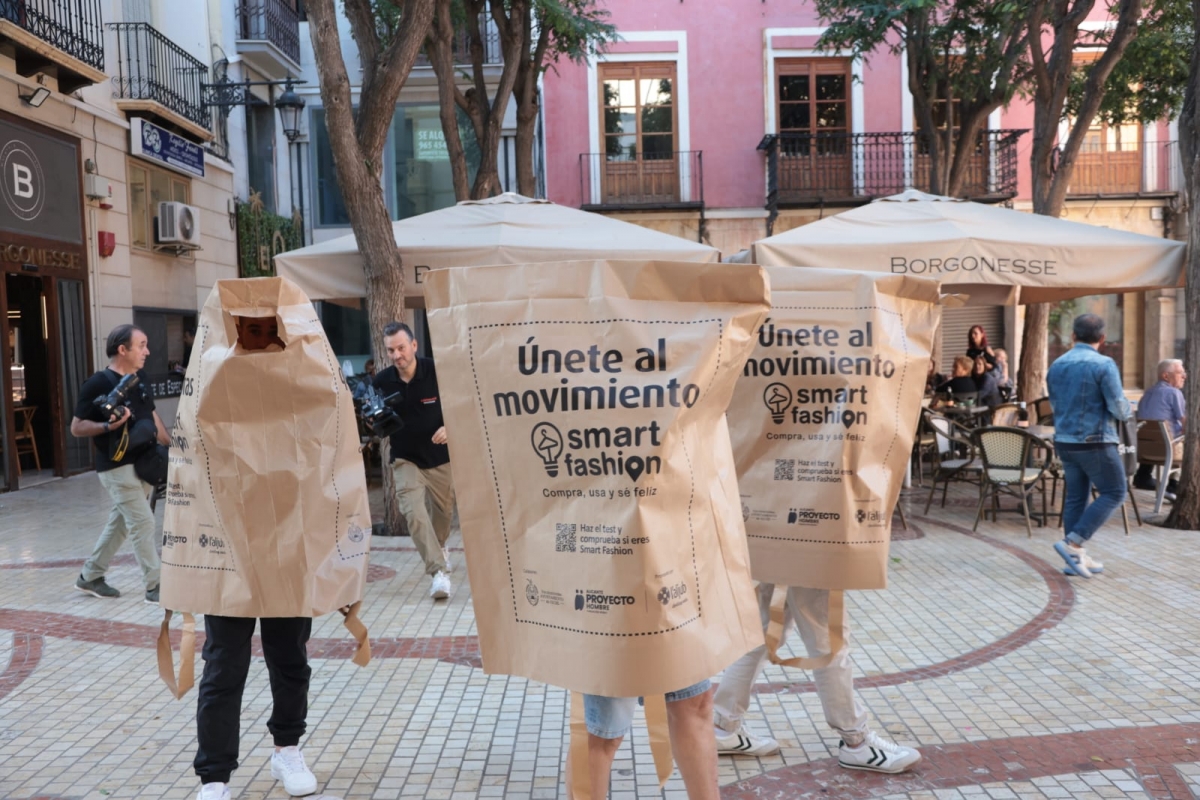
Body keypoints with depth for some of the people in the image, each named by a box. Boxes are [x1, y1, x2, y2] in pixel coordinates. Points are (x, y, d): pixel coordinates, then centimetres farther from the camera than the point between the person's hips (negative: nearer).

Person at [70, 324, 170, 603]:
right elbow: (76, 428, -10)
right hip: (117, 468, -8)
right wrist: (108, 426, -26)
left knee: (120, 523, 16)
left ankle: (90, 577, 32)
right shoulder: (98, 384, -13)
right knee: (143, 523, -8)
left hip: (144, 463, 8)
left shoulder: (140, 377, 9)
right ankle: (155, 587, -1)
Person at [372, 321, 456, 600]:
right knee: (413, 512, -20)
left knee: (445, 509, 18)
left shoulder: (437, 372, -16)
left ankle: (439, 546, 50)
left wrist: (450, 427, -25)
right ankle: (439, 571, -18)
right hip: (406, 459, 0)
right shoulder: (381, 381, -9)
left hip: (442, 457, 0)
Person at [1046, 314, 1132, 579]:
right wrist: (1126, 410, 10)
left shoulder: (1056, 366, 8)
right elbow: (1119, 409, -12)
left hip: (1064, 441, 7)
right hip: (1095, 442, -7)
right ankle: (1073, 544, -7)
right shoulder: (1103, 364, -13)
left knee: (1075, 498, 11)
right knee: (1113, 494, 4)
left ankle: (1077, 557, 14)